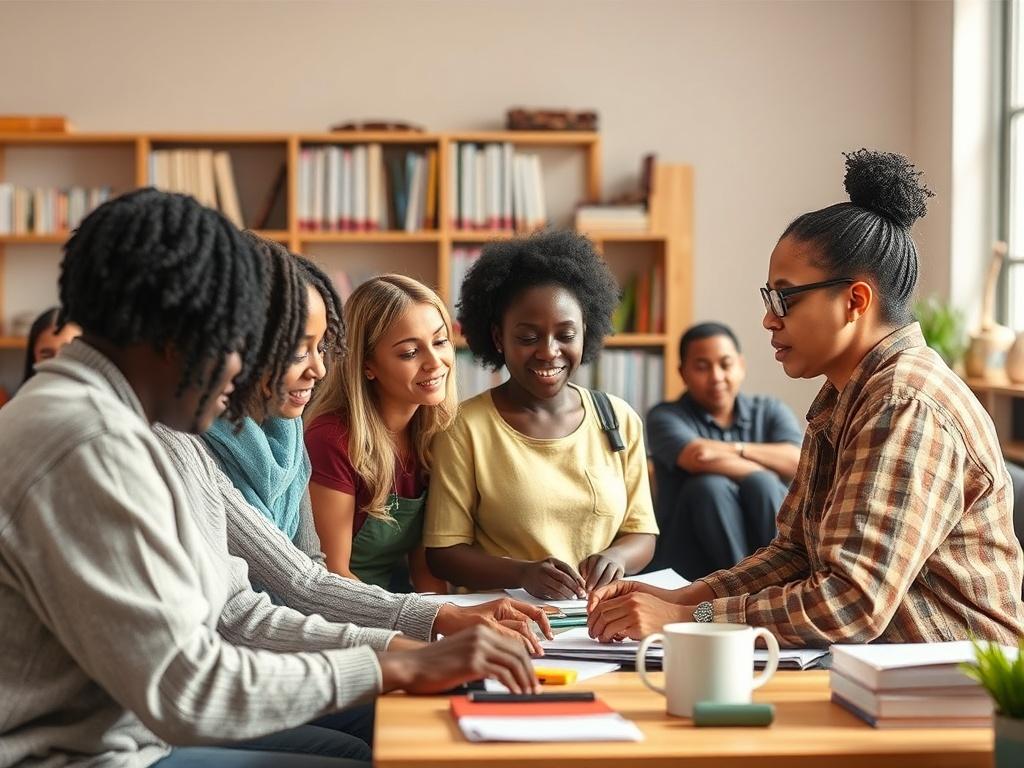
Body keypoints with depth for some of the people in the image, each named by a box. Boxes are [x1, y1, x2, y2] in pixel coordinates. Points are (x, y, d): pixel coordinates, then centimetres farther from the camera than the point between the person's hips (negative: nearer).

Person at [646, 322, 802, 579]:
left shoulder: (770, 411, 11)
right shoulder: (665, 416, 1)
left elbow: (799, 462, -9)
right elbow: (699, 460, -20)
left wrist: (735, 449, -18)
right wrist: (770, 473, -12)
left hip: (769, 545, 2)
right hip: (692, 556, -2)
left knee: (760, 485, -26)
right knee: (711, 486, -29)